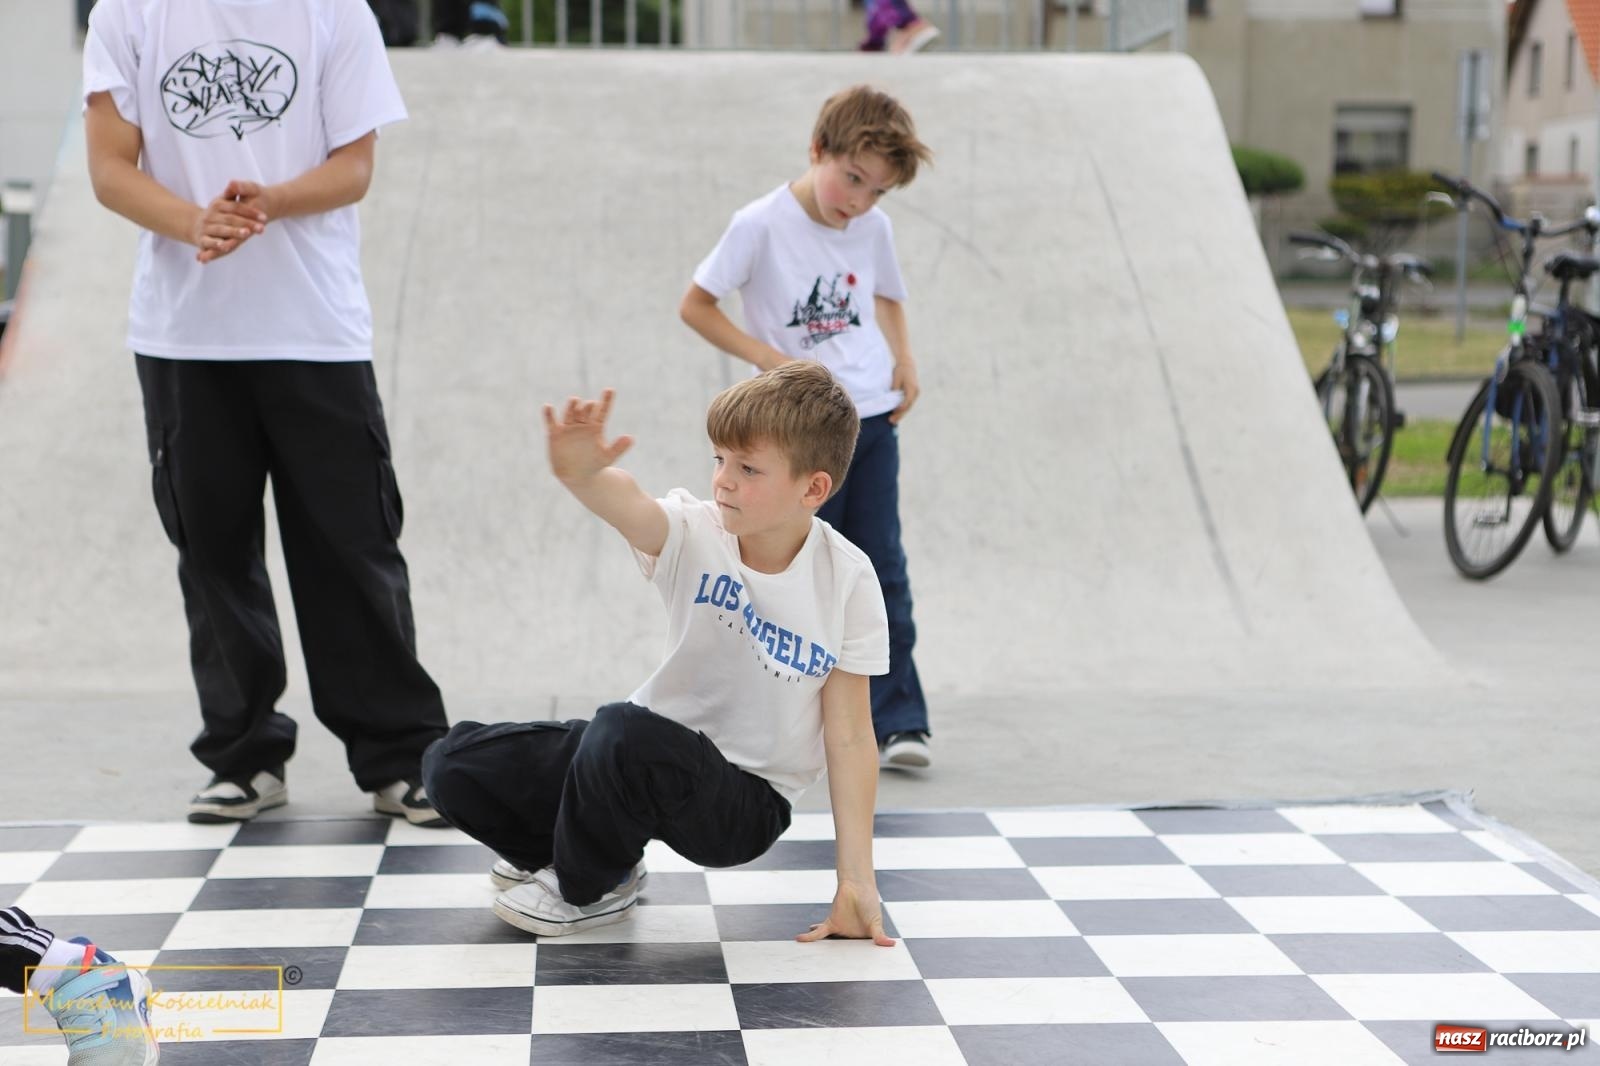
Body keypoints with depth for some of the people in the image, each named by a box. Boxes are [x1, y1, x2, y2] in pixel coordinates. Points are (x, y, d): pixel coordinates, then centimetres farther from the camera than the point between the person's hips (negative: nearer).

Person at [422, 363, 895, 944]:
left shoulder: (847, 582, -16)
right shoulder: (694, 533, -13)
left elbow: (850, 737, -13)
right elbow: (629, 505, -37)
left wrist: (857, 880, -16)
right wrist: (580, 472, -63)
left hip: (745, 803, -4)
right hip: (654, 756, 4)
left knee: (627, 732, -36)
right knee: (453, 765, -7)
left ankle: (591, 887, -6)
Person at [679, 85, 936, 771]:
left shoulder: (873, 228, 5)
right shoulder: (762, 225, -10)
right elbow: (695, 305, -6)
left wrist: (904, 362, 6)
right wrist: (771, 360, -14)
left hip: (874, 417, 4)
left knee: (882, 571, 3)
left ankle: (898, 720, 6)